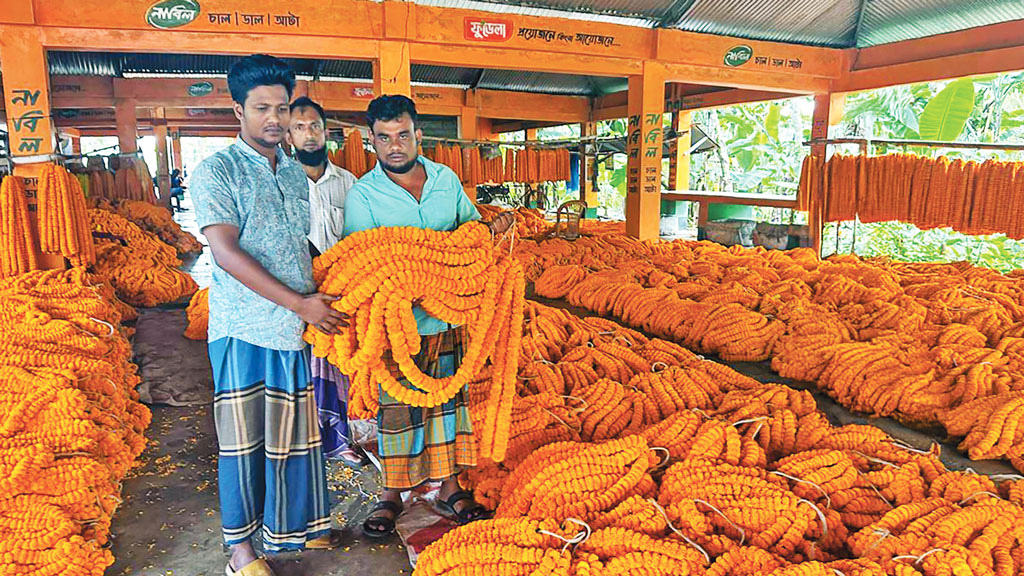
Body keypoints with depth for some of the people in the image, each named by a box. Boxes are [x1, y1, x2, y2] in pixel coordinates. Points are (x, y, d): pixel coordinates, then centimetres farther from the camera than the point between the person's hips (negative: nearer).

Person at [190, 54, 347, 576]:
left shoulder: (295, 173, 14)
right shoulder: (216, 171, -5)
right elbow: (226, 252, -15)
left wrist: (324, 298, 9)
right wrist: (300, 302, -18)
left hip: (294, 327, 5)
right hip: (243, 326, -5)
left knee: (294, 432, 12)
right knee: (243, 436, 4)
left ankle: (291, 527, 29)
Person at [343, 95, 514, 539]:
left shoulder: (446, 179, 4)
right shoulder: (362, 195, -7)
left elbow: (470, 226, 16)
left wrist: (492, 228, -6)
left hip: (449, 315, 4)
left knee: (448, 397, 13)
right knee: (396, 406, 7)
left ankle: (449, 486, 29)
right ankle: (392, 493, 26)